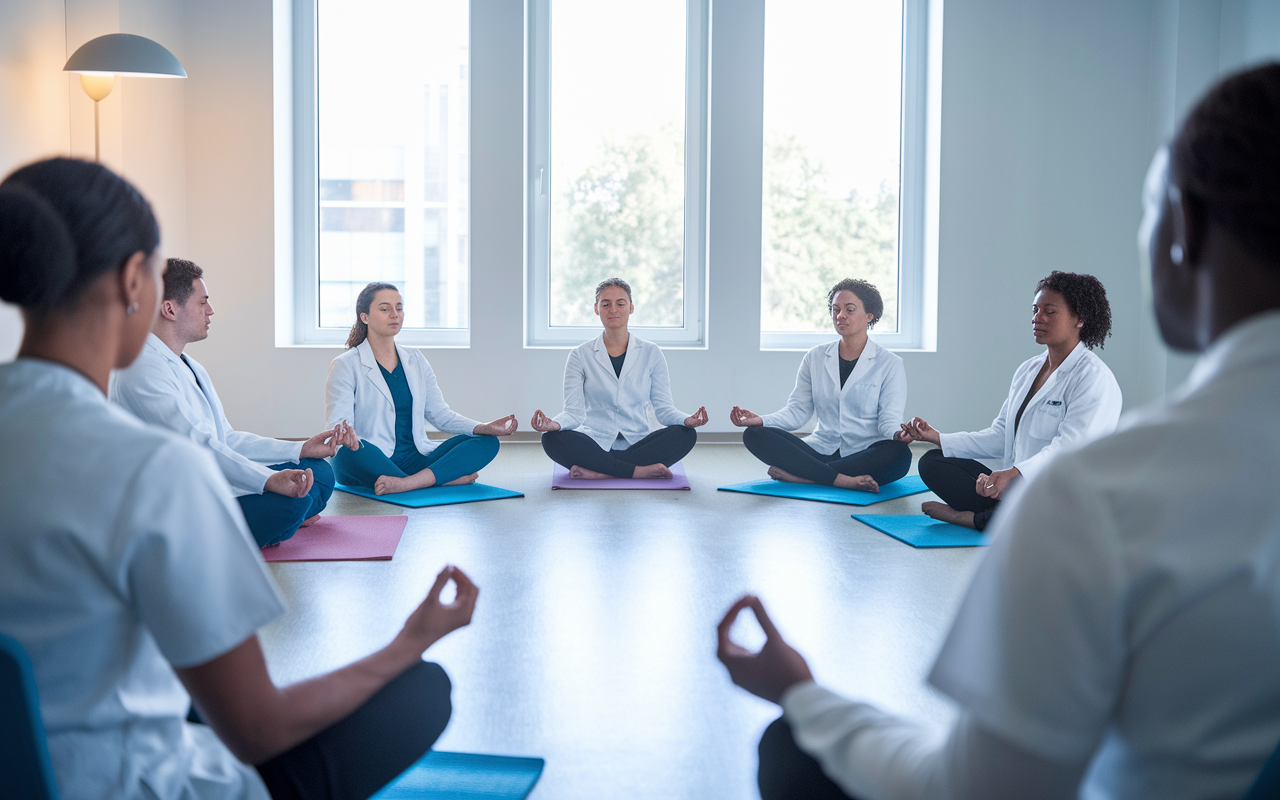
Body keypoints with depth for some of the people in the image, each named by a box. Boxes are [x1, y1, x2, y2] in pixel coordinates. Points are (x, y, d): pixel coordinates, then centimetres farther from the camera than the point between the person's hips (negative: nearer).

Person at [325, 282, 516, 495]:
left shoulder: (415, 359, 16)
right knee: (351, 452, -40)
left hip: (414, 460, 5)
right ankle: (448, 478, -30)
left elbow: (440, 414, 12)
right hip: (371, 463, -5)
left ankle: (407, 483, -36)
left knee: (487, 443, -14)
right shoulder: (345, 365, 0)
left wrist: (486, 427, -5)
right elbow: (337, 422, -12)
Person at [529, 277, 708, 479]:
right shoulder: (580, 356, 6)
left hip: (637, 443, 1)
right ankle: (640, 471, -30)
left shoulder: (651, 353, 9)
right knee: (551, 439, -30)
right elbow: (574, 411, -3)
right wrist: (555, 423, -26)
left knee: (687, 435, -27)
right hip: (596, 445, -1)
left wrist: (687, 420, -20)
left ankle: (599, 472, -32)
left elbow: (663, 408, 3)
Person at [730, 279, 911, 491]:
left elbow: (889, 418, -4)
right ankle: (842, 480, -33)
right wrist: (761, 420, -10)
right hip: (821, 450, 3)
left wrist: (898, 434, -29)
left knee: (899, 454, -38)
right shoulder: (815, 358, 12)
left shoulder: (889, 364, 3)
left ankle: (798, 475, -32)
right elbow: (798, 410, 9)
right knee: (754, 435, -19)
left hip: (865, 454, -2)